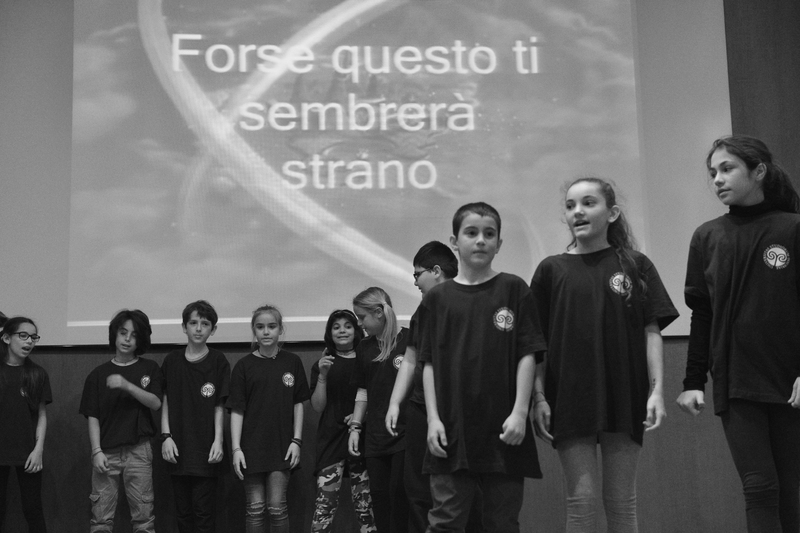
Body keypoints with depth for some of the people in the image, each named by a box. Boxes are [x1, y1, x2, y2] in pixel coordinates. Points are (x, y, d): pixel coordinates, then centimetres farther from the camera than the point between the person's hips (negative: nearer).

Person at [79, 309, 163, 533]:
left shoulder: (149, 369, 7)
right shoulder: (99, 374, 8)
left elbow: (155, 403, -6)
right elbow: (92, 416, 5)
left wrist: (127, 385, -19)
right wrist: (96, 451, -5)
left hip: (138, 450, 0)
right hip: (106, 452, 1)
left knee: (143, 515, -1)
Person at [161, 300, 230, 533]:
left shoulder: (218, 361, -1)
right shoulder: (171, 361, 5)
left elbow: (219, 406, 0)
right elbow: (165, 403, 7)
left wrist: (218, 440, -8)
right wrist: (166, 436, -2)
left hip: (205, 452, -2)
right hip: (178, 450, 3)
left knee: (204, 513, 0)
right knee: (183, 513, 8)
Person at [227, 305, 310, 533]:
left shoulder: (292, 362, 2)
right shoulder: (244, 366, -1)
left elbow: (298, 404, 6)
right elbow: (237, 410, -2)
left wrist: (297, 440, -1)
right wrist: (236, 448, -8)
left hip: (281, 445, 0)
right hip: (252, 446, 0)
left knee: (277, 507, 1)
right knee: (255, 508, 4)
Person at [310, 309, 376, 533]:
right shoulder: (323, 365, 11)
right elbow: (318, 406, 4)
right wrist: (322, 376, -9)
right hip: (331, 439, 0)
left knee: (365, 500, -2)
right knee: (325, 500, -11)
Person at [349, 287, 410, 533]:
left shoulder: (409, 340, -7)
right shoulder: (365, 348, 11)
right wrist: (355, 427, 13)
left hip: (404, 432, -5)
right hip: (375, 437, 6)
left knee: (399, 493, -7)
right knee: (379, 497, 6)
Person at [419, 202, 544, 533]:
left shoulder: (514, 290, 3)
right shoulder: (437, 298, 6)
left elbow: (526, 355, 0)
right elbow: (429, 364, 6)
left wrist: (520, 412, -7)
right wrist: (433, 418, -2)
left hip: (503, 431, 0)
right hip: (452, 430, 1)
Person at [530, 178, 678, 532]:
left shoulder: (635, 266, 5)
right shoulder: (552, 270, 5)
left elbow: (652, 331, 2)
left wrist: (657, 390, -6)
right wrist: (539, 397, -2)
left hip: (624, 396, 0)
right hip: (570, 397, 0)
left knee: (622, 502, 7)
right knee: (581, 498, 0)